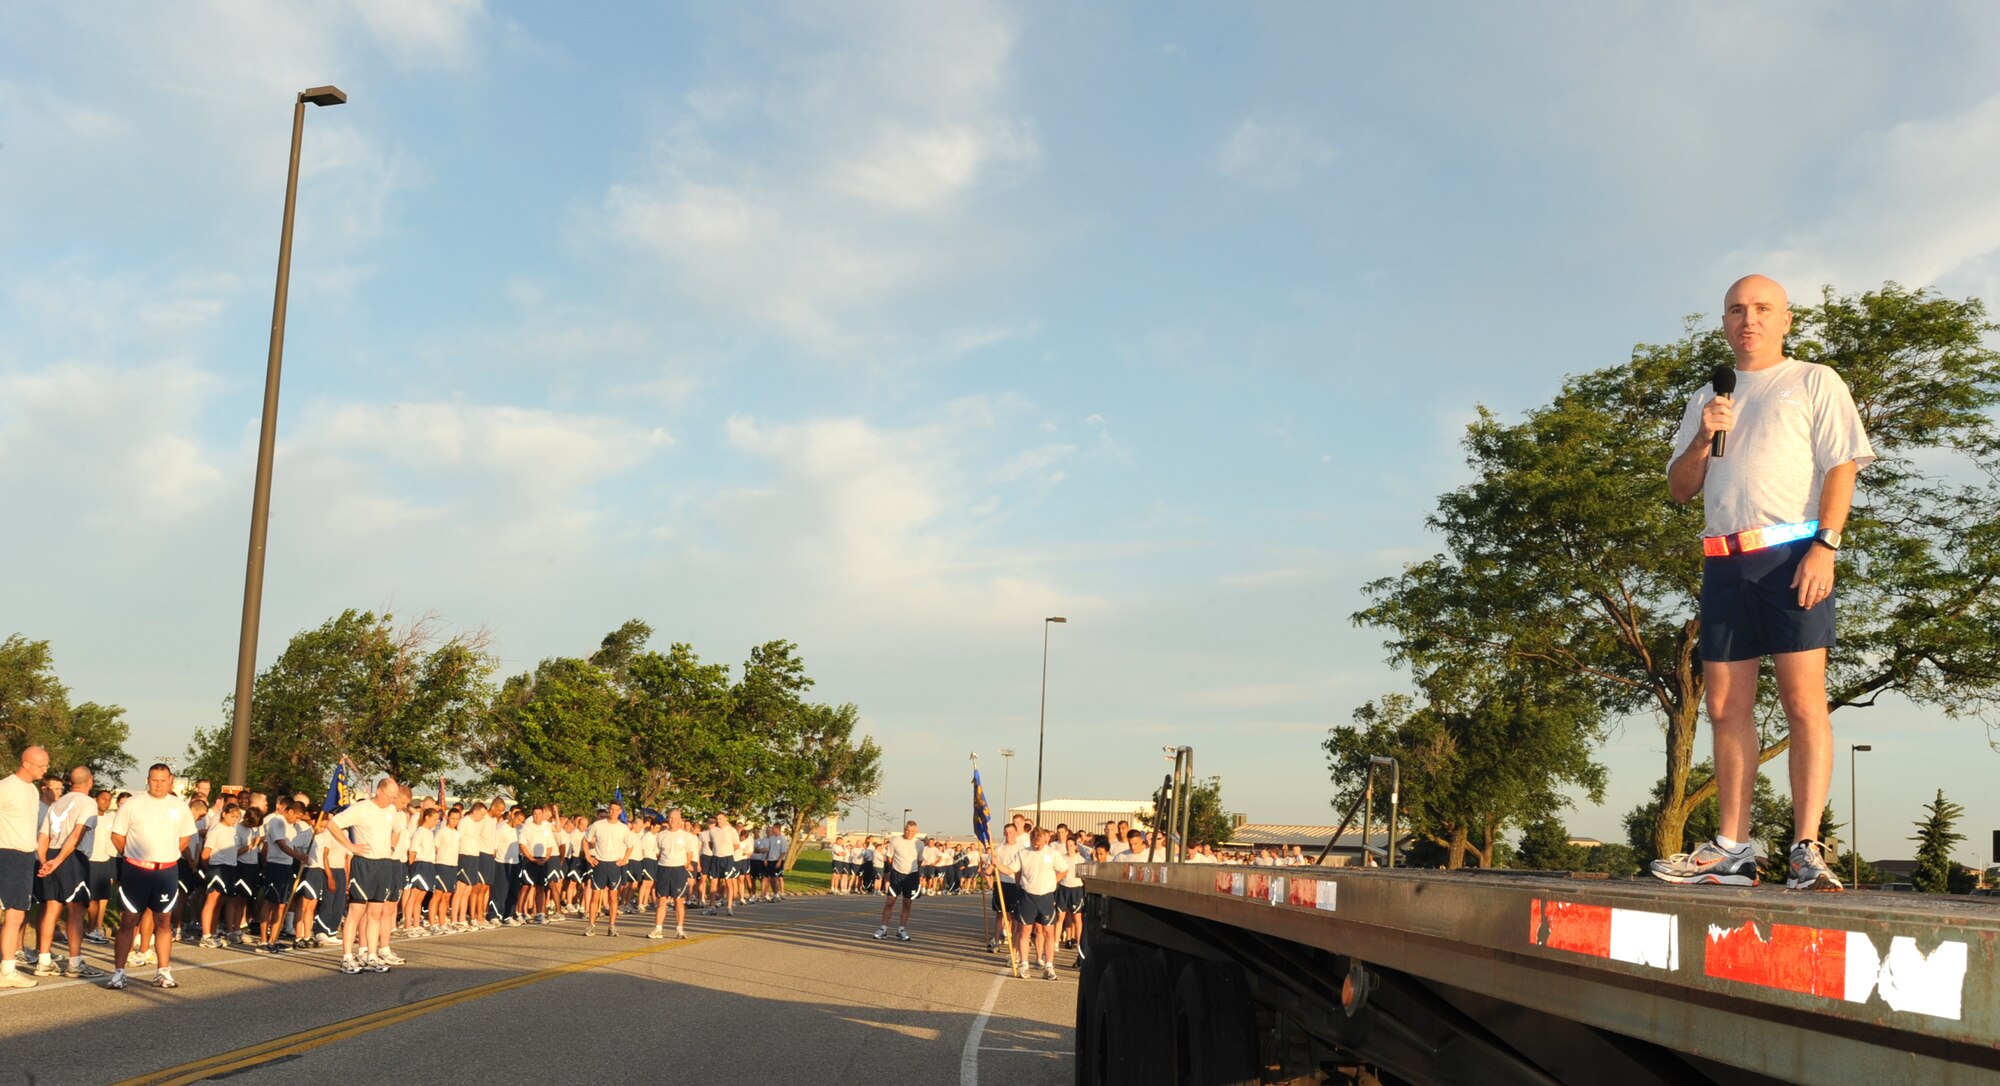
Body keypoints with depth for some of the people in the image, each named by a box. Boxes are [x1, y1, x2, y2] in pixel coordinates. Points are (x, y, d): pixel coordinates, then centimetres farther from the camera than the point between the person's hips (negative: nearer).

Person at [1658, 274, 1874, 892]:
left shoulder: (1814, 382, 9)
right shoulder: (1707, 398, 23)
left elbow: (1842, 467, -2)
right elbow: (1679, 489, 19)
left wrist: (1825, 546, -15)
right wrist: (1704, 436, 0)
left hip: (1791, 552, -5)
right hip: (1723, 559, 5)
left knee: (1804, 702, -11)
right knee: (1727, 708, 2)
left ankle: (1806, 849, -13)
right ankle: (1732, 850, 3)